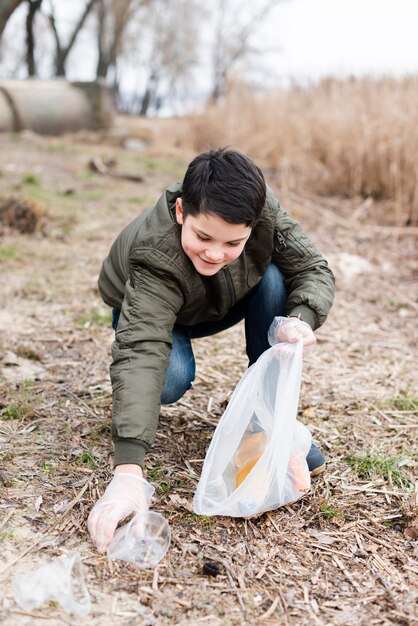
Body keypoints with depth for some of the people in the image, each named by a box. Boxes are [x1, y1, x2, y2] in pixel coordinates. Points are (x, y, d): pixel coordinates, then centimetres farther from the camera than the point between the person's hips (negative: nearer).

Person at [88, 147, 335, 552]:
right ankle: (133, 405, 4)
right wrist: (128, 471, -60)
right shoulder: (155, 256, -42)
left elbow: (313, 269, -21)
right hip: (149, 313, -4)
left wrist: (303, 318, -45)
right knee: (171, 379, -35)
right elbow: (141, 352, -51)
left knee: (274, 278, -26)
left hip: (220, 305, 4)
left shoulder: (263, 212, -31)